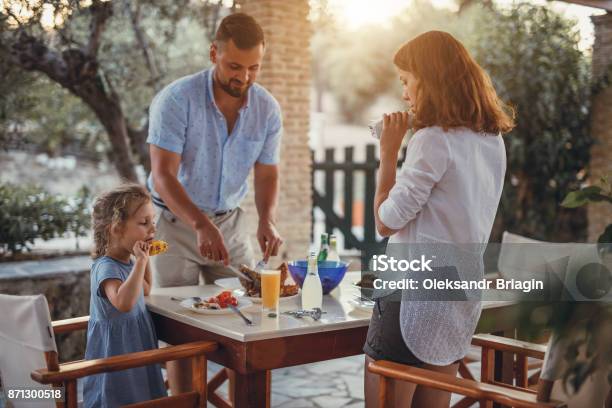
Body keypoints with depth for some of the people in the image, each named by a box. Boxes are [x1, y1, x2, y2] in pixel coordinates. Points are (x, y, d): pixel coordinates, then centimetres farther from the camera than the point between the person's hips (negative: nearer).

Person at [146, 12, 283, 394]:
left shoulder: (268, 108, -6)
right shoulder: (176, 100, -20)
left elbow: (267, 174, 1)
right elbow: (163, 176, -25)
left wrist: (267, 219, -19)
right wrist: (201, 225, -39)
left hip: (231, 222, 4)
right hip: (176, 222, -4)